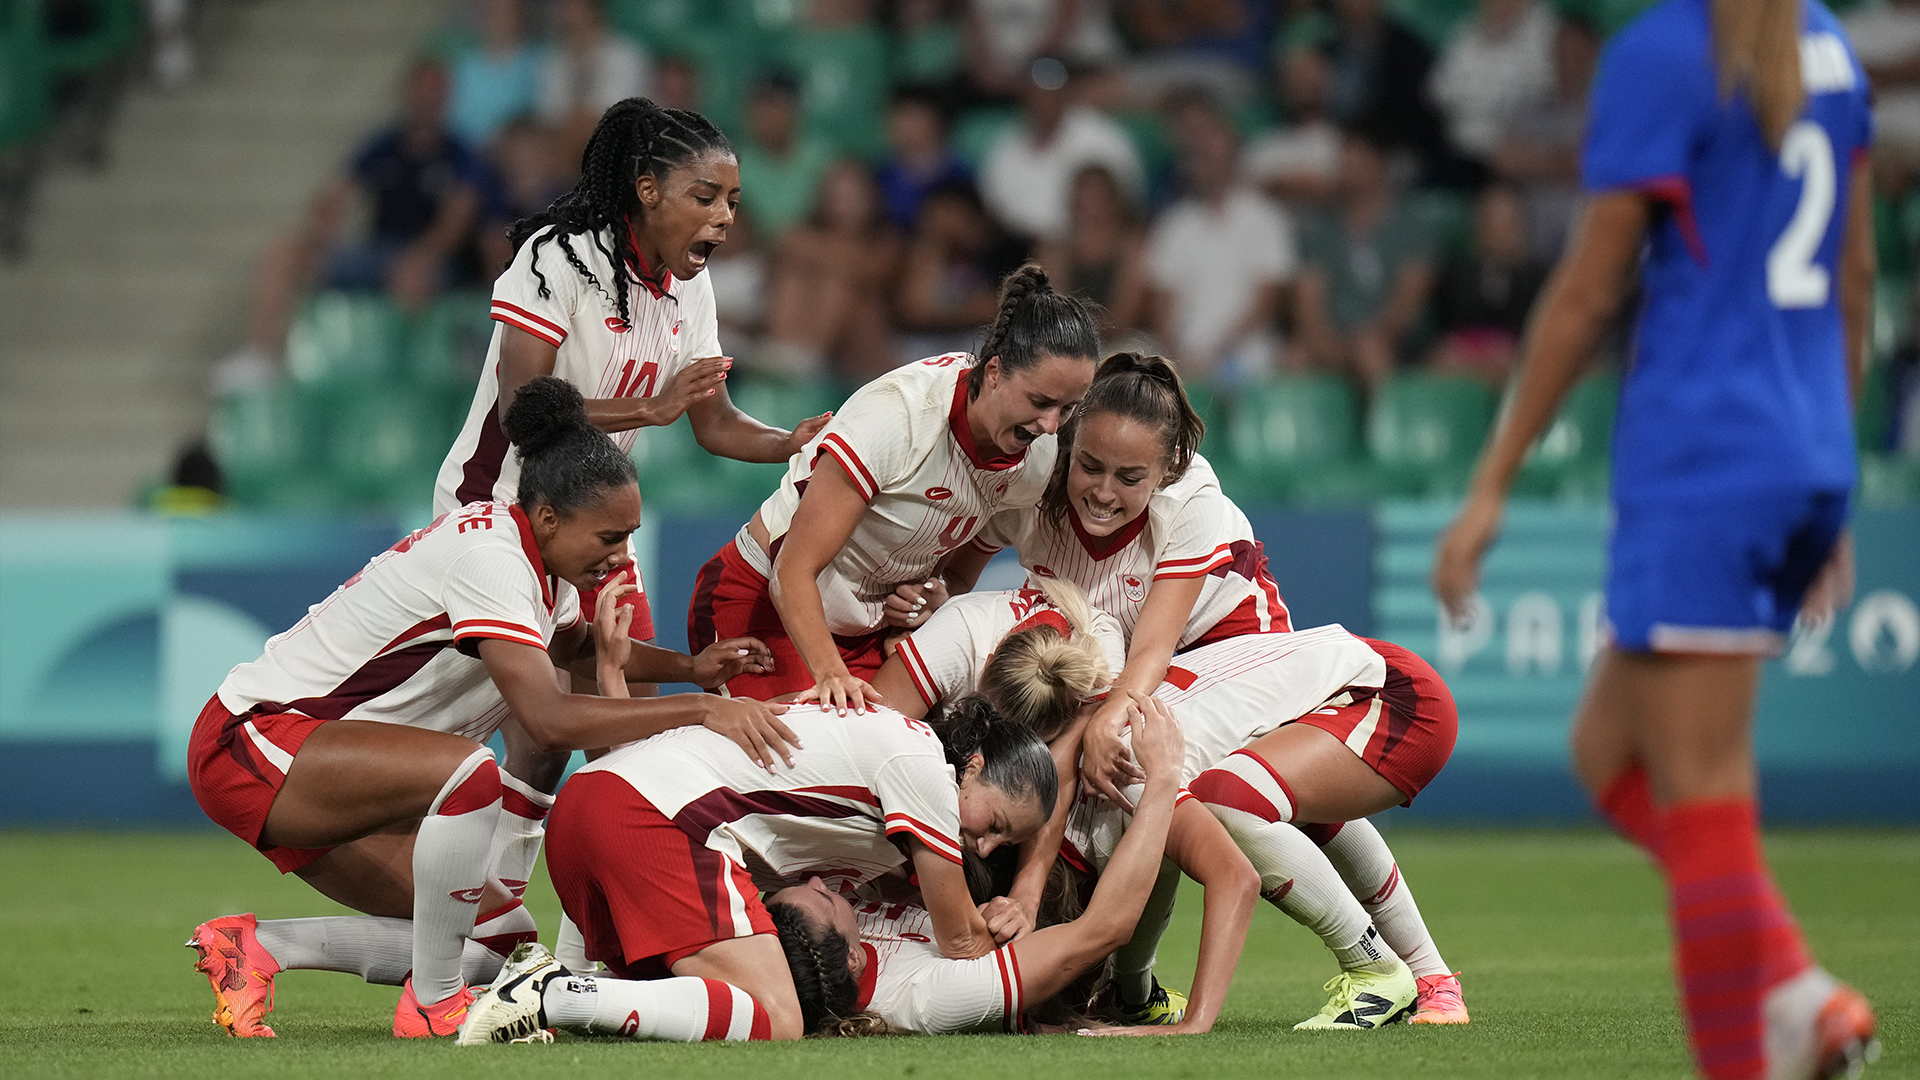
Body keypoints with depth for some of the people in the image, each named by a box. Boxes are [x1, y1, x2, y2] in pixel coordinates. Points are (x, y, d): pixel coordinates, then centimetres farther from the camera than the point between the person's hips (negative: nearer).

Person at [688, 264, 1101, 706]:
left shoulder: (1036, 454, -9)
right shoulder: (897, 415, -29)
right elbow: (793, 571, -28)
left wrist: (935, 595, -10)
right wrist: (830, 674, -41)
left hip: (869, 626, 7)